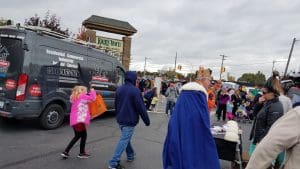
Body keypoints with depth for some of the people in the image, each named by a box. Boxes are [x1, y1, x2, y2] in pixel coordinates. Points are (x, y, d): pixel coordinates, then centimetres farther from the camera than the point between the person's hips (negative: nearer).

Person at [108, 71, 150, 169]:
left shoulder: (119, 89, 7)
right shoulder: (135, 90, -17)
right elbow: (141, 107, -16)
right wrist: (147, 120, -6)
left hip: (120, 120, 8)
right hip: (130, 120, -8)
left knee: (125, 138, 23)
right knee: (124, 140, -1)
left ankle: (130, 155, 38)